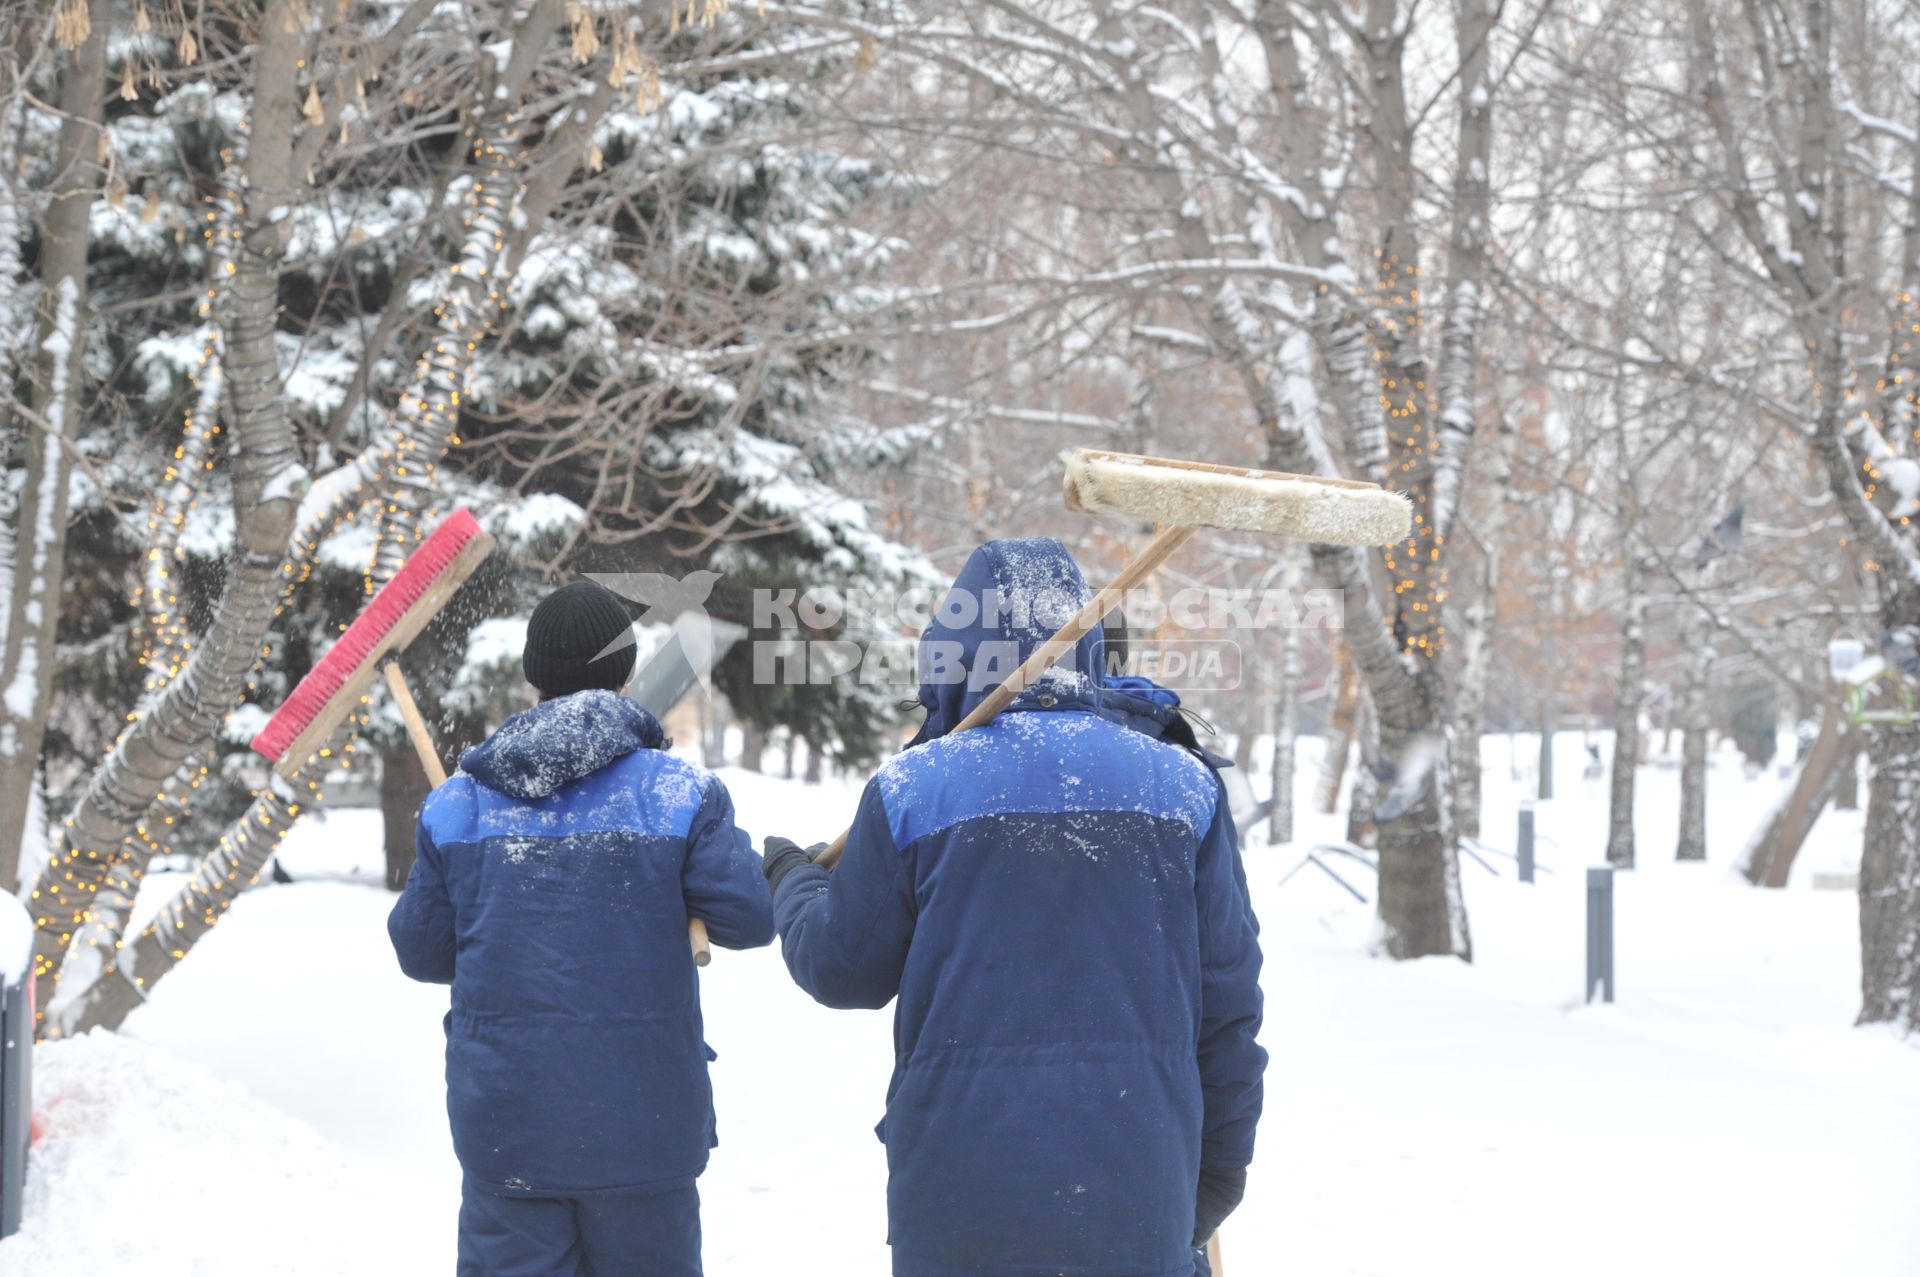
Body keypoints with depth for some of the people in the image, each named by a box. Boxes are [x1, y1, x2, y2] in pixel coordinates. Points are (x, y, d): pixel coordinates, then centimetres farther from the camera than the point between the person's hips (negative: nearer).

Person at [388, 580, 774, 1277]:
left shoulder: (456, 805, 2)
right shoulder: (680, 794, -6)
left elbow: (421, 952, 7)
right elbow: (747, 918, -8)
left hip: (501, 1124, 2)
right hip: (641, 1121, -2)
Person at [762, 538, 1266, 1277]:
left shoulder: (913, 787, -3)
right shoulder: (1182, 786, 4)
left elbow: (842, 966, 8)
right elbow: (1228, 999, 7)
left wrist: (791, 882, 29)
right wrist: (1219, 1164, 18)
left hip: (962, 1193, -1)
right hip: (1138, 1192, 2)